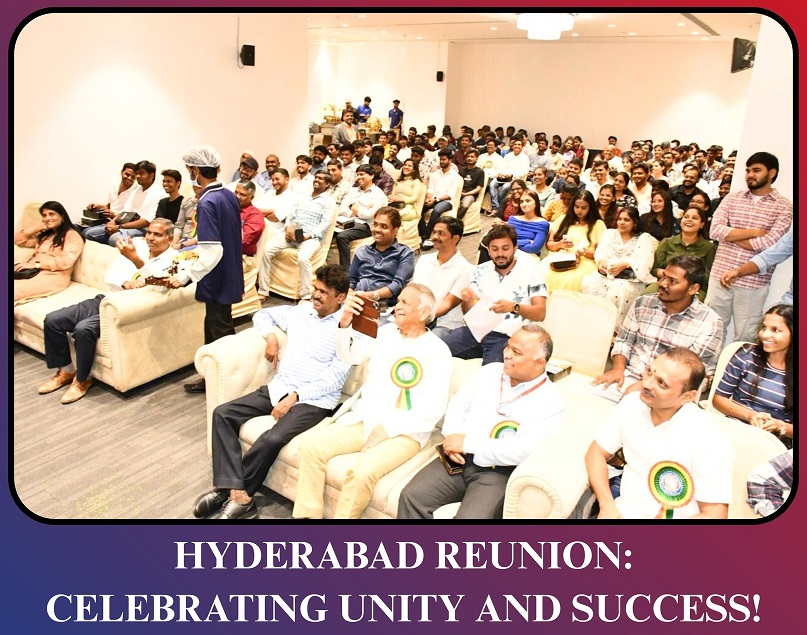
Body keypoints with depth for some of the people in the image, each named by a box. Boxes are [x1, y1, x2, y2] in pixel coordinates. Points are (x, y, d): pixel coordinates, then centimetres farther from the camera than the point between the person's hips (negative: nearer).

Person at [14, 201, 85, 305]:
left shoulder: (73, 236, 2)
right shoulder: (45, 235, 27)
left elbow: (66, 262, -12)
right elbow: (18, 239, 26)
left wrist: (36, 264, -15)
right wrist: (38, 227, 16)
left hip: (53, 277, -7)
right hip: (32, 271, 7)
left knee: (15, 289, -35)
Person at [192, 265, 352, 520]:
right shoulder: (300, 312, 12)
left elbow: (334, 381, -13)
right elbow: (262, 314, 27)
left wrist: (295, 396, -19)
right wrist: (271, 337, 7)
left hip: (314, 400, -7)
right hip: (279, 388, 7)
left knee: (272, 439, -31)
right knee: (223, 413, -10)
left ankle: (230, 489, -5)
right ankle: (239, 496, -20)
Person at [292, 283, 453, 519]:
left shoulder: (437, 352, -7)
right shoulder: (386, 332, 9)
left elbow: (433, 411, -12)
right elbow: (349, 355, 12)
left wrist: (388, 428, -17)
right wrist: (345, 322, -6)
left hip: (404, 432, -5)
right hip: (365, 419, 6)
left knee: (362, 472, -30)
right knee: (311, 445, -13)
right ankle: (305, 516, -4)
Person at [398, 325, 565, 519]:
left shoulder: (550, 402, -7)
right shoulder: (491, 371, 12)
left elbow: (522, 450, -18)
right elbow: (459, 404, 13)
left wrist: (468, 443, -15)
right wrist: (452, 440, -7)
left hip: (498, 473, -4)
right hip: (459, 460, 5)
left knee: (468, 517, -31)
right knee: (412, 496, -18)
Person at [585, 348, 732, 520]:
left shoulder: (710, 443, -18)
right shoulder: (632, 403, -3)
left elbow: (714, 515, -13)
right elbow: (596, 452, 3)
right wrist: (607, 505, -11)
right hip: (619, 511, 4)